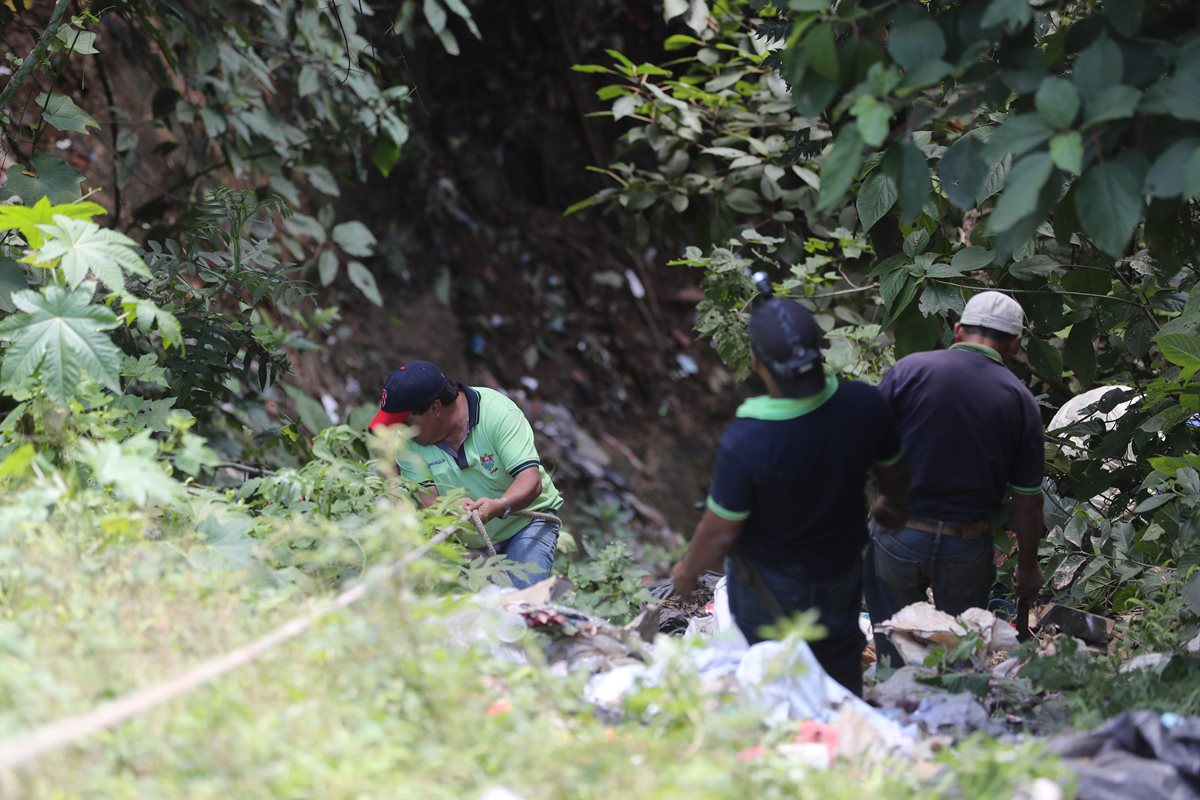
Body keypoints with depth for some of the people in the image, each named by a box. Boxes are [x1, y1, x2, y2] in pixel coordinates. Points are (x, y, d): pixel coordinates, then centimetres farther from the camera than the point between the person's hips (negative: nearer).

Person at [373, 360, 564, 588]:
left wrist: (499, 507, -50)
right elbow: (427, 499, -19)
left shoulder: (499, 412, -22)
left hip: (525, 520, -4)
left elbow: (531, 480, -29)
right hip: (468, 541, 4)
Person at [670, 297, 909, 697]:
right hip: (842, 570, 4)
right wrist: (893, 505, 20)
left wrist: (687, 570, -1)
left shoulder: (744, 443, -38)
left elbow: (720, 533, -23)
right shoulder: (866, 405, -26)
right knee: (841, 663, 29)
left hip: (770, 584, -4)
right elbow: (892, 472, -4)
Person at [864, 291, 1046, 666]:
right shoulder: (1020, 401, -4)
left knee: (895, 658, 15)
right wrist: (1028, 567, 15)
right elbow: (1027, 498, 1)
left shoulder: (909, 369, -8)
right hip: (967, 547, 1)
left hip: (897, 536, -1)